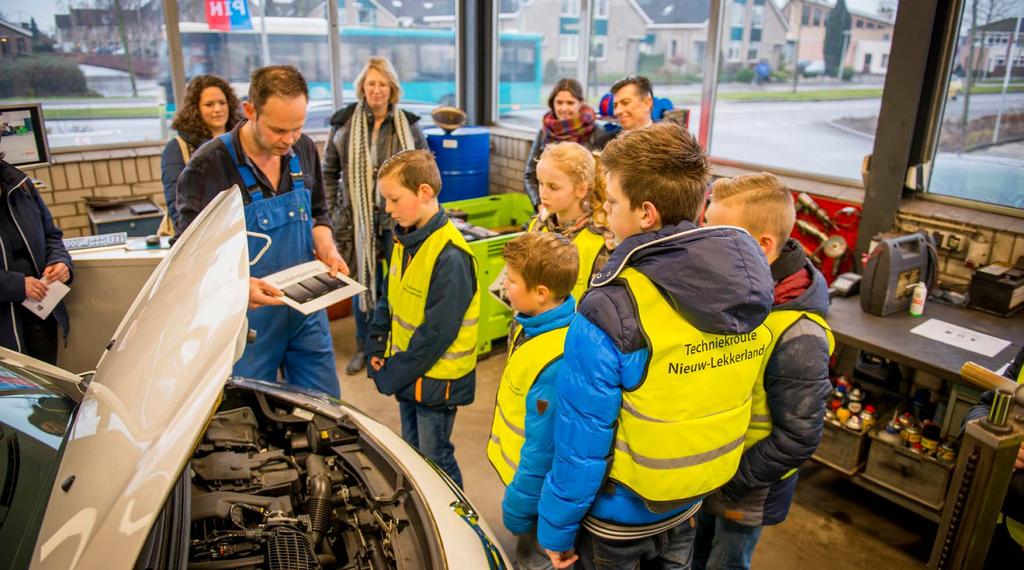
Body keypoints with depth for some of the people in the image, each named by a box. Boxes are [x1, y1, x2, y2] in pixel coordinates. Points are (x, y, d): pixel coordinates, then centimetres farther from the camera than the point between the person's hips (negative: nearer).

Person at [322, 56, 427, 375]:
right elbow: (329, 172, 7)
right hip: (359, 218, 0)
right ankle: (363, 347, 27)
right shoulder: (345, 124, 1)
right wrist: (332, 211, 1)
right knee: (363, 282, 10)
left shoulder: (408, 125, 2)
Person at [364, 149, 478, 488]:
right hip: (407, 373, 9)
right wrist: (376, 349, 2)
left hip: (436, 379, -8)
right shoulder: (405, 238, 2)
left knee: (435, 459, 8)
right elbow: (388, 298, 13)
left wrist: (392, 377, -17)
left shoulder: (449, 257, -26)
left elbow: (436, 333, -25)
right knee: (411, 452, 23)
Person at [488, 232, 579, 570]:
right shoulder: (534, 319, -9)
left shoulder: (554, 362, -39)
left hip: (536, 487, -8)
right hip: (517, 463, 8)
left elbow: (544, 449, -30)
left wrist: (519, 505, -19)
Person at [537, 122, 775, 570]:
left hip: (619, 515, -5)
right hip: (691, 501, 5)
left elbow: (581, 442, -24)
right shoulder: (749, 280, -12)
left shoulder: (610, 311, -32)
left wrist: (555, 528, -9)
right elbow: (722, 396, 0)